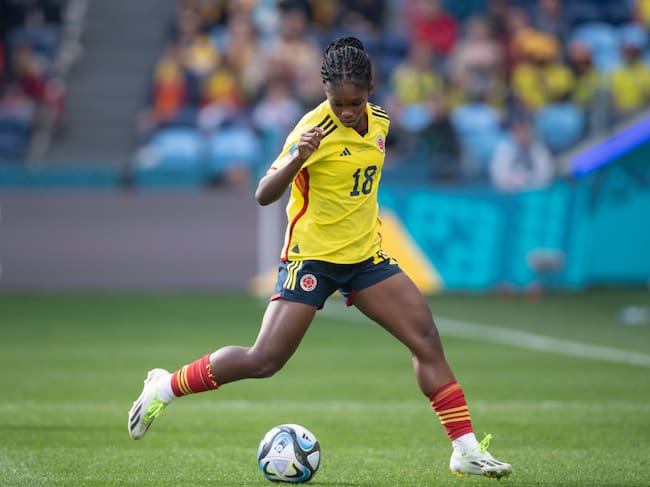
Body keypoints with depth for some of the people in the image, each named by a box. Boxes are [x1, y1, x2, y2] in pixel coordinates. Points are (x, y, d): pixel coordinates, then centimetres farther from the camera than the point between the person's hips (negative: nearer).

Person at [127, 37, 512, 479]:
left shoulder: (379, 122, 2)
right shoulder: (316, 129, -19)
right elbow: (264, 196, -26)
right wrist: (298, 157, -41)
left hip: (366, 256, 6)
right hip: (311, 256, -6)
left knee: (426, 337, -6)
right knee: (264, 361, -11)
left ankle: (466, 450, -2)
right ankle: (164, 388, 8)